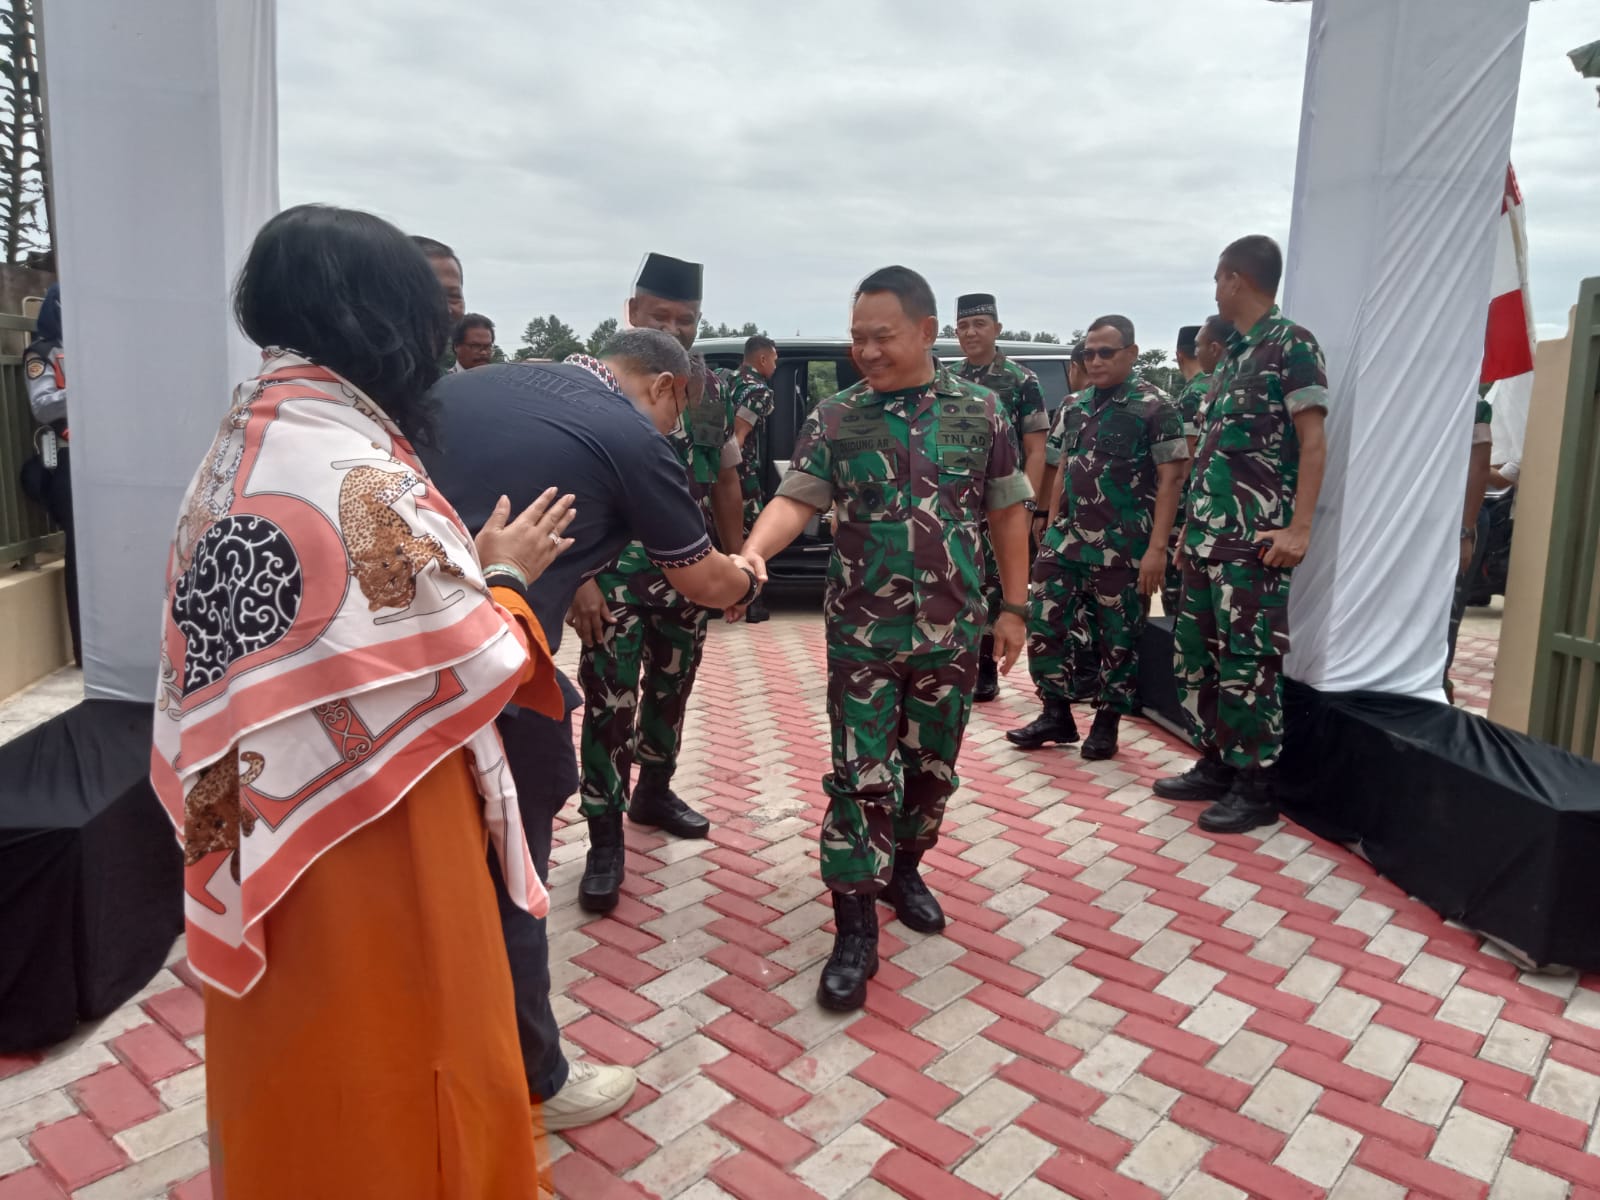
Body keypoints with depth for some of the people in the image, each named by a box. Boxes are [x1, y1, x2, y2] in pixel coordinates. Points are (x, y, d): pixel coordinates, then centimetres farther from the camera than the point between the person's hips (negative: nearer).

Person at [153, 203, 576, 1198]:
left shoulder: (243, 444, 3)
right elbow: (467, 667, -21)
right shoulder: (361, 476, -25)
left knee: (294, 1053, 27)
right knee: (387, 1042, 13)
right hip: (370, 833, -9)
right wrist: (506, 576, -3)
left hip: (262, 818, 9)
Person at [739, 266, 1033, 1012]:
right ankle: (854, 930, 8)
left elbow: (1008, 513, 5)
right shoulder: (834, 420, -2)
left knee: (932, 767, 15)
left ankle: (904, 869, 39)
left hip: (951, 632, 2)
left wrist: (1013, 607, 4)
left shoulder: (981, 412, 0)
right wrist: (752, 552, -30)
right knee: (861, 778, -1)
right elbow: (796, 500, -10)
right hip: (862, 634, -1)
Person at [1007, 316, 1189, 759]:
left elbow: (1171, 479, -11)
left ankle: (1107, 723, 19)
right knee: (1044, 623, 4)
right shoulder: (1075, 405, 11)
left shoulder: (1155, 407, -7)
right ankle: (1056, 714, 18)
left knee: (1118, 638, 5)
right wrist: (1052, 529, 12)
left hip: (1124, 548, -6)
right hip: (1068, 539, 6)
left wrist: (1157, 547, -17)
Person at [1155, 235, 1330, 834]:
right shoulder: (1232, 354, 18)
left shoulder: (1291, 344, -6)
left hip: (1254, 538, -9)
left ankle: (1256, 787, 6)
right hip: (1207, 535, 9)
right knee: (1195, 651, 12)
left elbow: (1313, 443, -12)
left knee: (1249, 660, -4)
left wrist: (1299, 528, -20)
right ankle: (1215, 765, 23)